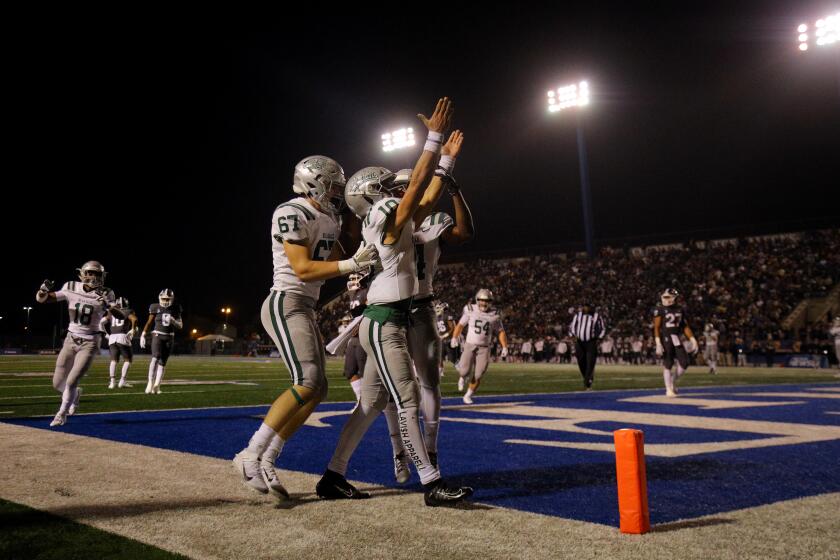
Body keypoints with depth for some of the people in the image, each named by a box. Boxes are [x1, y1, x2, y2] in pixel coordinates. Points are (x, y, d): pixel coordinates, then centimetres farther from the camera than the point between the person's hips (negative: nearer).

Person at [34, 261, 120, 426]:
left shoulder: (105, 294, -11)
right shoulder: (71, 288, -6)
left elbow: (122, 316, -18)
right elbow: (41, 299, -5)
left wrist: (109, 306, -37)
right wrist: (44, 289, -28)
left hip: (89, 343, -3)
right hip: (71, 340, 3)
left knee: (71, 382, -10)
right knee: (58, 384, 8)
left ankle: (61, 414, 16)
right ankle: (75, 394, 42)